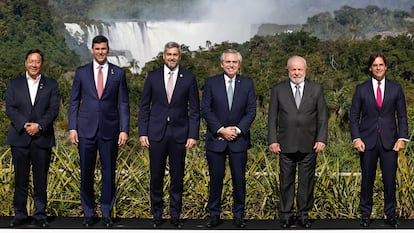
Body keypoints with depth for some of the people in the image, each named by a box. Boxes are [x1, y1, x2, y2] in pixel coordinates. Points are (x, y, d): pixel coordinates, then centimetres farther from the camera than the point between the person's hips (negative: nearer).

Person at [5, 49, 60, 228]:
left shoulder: (51, 85, 9)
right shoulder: (14, 84, 10)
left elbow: (54, 109, 0)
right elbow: (10, 108, 1)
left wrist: (39, 125, -15)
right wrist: (24, 125, -13)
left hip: (42, 138, 0)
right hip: (20, 138, 0)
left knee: (41, 179, 4)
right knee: (20, 179, 4)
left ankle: (40, 214, 13)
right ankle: (20, 214, 13)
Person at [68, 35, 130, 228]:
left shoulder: (118, 73, 5)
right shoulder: (81, 72, 6)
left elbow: (123, 104, 4)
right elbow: (74, 102, 8)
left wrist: (124, 130, -3)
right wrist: (72, 128, 0)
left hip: (109, 130, 0)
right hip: (86, 130, 0)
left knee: (109, 173, 4)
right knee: (86, 174, 4)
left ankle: (107, 213, 15)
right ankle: (89, 213, 16)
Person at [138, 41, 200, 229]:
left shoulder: (189, 78, 2)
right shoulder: (153, 76, 4)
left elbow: (194, 110, 2)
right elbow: (144, 106, 6)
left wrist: (193, 135, -5)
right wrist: (142, 133, -1)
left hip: (179, 134, 0)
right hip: (156, 133, 1)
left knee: (177, 177, 6)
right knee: (156, 176, 6)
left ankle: (175, 215, 18)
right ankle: (157, 214, 18)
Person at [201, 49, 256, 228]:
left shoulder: (247, 83, 5)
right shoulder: (211, 83, 2)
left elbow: (251, 111, 1)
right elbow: (205, 110, -4)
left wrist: (237, 130, -12)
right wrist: (221, 130, -13)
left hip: (239, 139, 1)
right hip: (216, 139, -1)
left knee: (239, 179, 5)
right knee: (216, 178, 4)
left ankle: (238, 215, 16)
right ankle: (214, 215, 14)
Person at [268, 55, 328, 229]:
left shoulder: (316, 89, 6)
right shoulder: (278, 90, 5)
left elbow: (322, 116, 5)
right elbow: (272, 117, 5)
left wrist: (321, 139, -3)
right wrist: (273, 141, -2)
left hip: (309, 145, 0)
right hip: (286, 145, 0)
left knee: (307, 181, 5)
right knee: (286, 181, 5)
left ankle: (304, 214, 16)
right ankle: (286, 214, 14)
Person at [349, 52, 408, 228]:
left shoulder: (396, 88, 6)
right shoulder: (361, 89, 4)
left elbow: (402, 116, 6)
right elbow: (354, 116, 4)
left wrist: (402, 138, -4)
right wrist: (356, 138, -7)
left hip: (389, 141, 0)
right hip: (367, 141, 0)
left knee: (390, 179, 2)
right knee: (367, 179, 6)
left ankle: (390, 215, 15)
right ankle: (365, 215, 17)